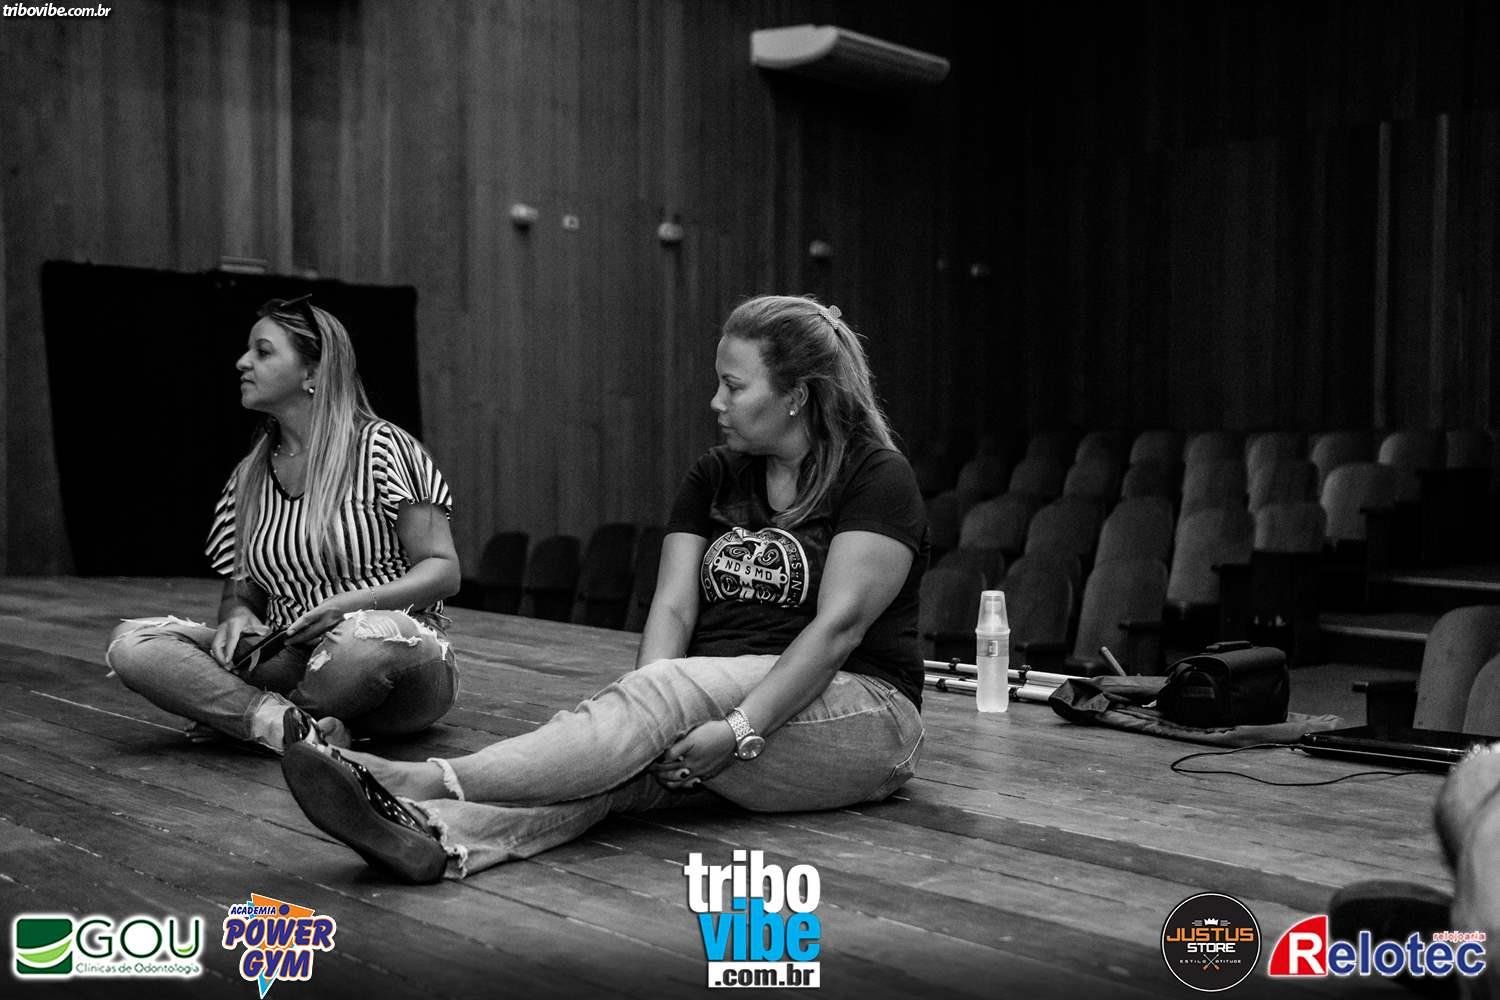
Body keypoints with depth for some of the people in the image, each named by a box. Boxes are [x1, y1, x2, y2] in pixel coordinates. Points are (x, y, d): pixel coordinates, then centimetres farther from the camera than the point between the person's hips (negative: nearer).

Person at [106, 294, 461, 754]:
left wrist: (350, 603, -22)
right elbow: (240, 593, 16)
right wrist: (238, 617, -9)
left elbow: (444, 570, -8)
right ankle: (292, 726, -31)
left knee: (369, 636, -41)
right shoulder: (250, 477, 13)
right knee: (131, 643, -14)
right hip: (289, 661, 4)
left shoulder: (381, 448, -4)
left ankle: (234, 713, -11)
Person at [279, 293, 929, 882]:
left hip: (860, 717, -5)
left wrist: (740, 731, -28)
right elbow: (673, 607, 0)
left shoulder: (876, 476, -6)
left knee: (669, 690, -33)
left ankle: (429, 782, -46)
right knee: (628, 759, -29)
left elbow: (838, 624, -17)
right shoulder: (713, 478, 12)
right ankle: (443, 839, -54)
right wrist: (650, 708, -20)